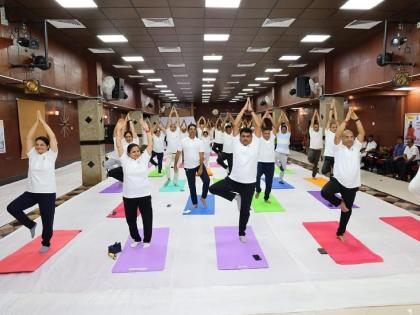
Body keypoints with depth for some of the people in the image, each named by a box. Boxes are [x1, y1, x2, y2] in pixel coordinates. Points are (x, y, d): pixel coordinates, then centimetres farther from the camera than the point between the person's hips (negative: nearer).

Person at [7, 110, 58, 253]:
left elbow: (53, 137, -12)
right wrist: (37, 121, -1)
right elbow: (29, 137, 2)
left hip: (48, 193, -4)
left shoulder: (51, 155, -4)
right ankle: (31, 225, 15)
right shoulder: (32, 155, 5)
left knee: (47, 220, 6)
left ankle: (46, 243, 28)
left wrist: (42, 121, -8)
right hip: (31, 192, 4)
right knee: (12, 207, -7)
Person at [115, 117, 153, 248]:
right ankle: (136, 238, 39)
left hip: (144, 194, 0)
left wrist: (147, 130, -14)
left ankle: (146, 240, 32)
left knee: (147, 218, 11)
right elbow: (119, 146, -7)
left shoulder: (144, 158, -1)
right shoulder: (125, 160, -1)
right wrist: (119, 130, -12)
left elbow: (150, 144, -7)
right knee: (130, 219, 15)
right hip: (129, 196, 1)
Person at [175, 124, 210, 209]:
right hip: (188, 167, 0)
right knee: (191, 185, 9)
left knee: (207, 180, -12)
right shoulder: (183, 141, -2)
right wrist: (175, 164, 1)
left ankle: (203, 198, 12)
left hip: (199, 165, 0)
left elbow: (201, 156, -7)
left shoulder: (199, 142, -2)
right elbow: (178, 153, 2)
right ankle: (194, 203, 26)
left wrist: (201, 168, -13)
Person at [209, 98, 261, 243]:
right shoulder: (236, 143, -2)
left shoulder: (255, 144, -3)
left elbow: (258, 126, -10)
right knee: (213, 188, -10)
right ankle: (235, 196, 10)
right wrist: (244, 109, -6)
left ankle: (242, 233, 34)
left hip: (249, 183, -1)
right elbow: (235, 125, -8)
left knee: (245, 210, 10)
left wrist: (251, 110, -6)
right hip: (233, 179, 1)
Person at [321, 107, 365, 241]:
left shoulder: (356, 146, 7)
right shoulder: (338, 147, -3)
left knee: (347, 210, 12)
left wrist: (355, 117, -6)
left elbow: (362, 133, -2)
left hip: (352, 185, 3)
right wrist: (347, 119, -17)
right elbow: (337, 134, -19)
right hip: (338, 180, -3)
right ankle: (340, 202, 2)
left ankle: (340, 233, 33)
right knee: (325, 192, -32)